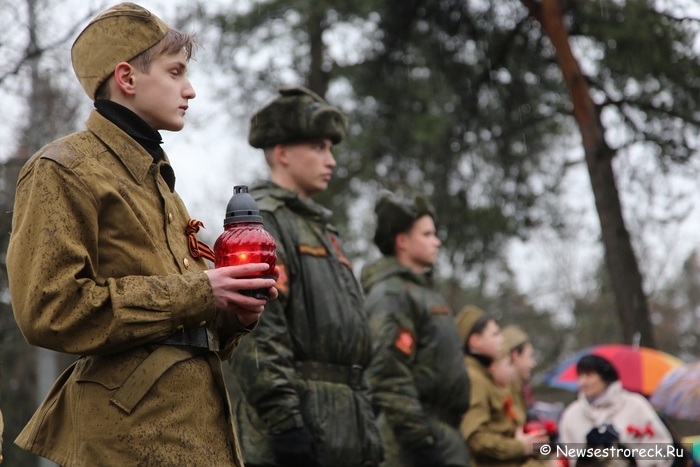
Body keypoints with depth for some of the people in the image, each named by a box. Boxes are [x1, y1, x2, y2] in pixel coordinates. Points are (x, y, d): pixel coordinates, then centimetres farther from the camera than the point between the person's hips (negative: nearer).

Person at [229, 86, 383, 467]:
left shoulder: (321, 230, 23)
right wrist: (285, 422, -24)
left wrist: (367, 431, 21)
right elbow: (255, 332, -18)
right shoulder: (260, 222, -7)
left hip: (344, 434, 10)